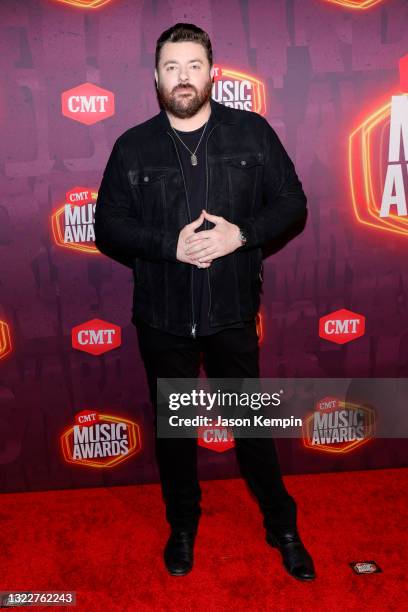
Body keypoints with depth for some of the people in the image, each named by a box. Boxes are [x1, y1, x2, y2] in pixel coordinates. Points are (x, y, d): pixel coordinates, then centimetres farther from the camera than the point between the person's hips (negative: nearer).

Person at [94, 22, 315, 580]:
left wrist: (241, 233, -17)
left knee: (251, 423, 12)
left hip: (232, 313, -1)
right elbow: (108, 227, -1)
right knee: (173, 427, 16)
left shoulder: (252, 132, -1)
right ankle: (182, 525, 40)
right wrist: (169, 244, -18)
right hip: (161, 318, 1)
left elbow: (292, 202, 1)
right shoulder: (132, 147, 1)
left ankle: (282, 527, 35)